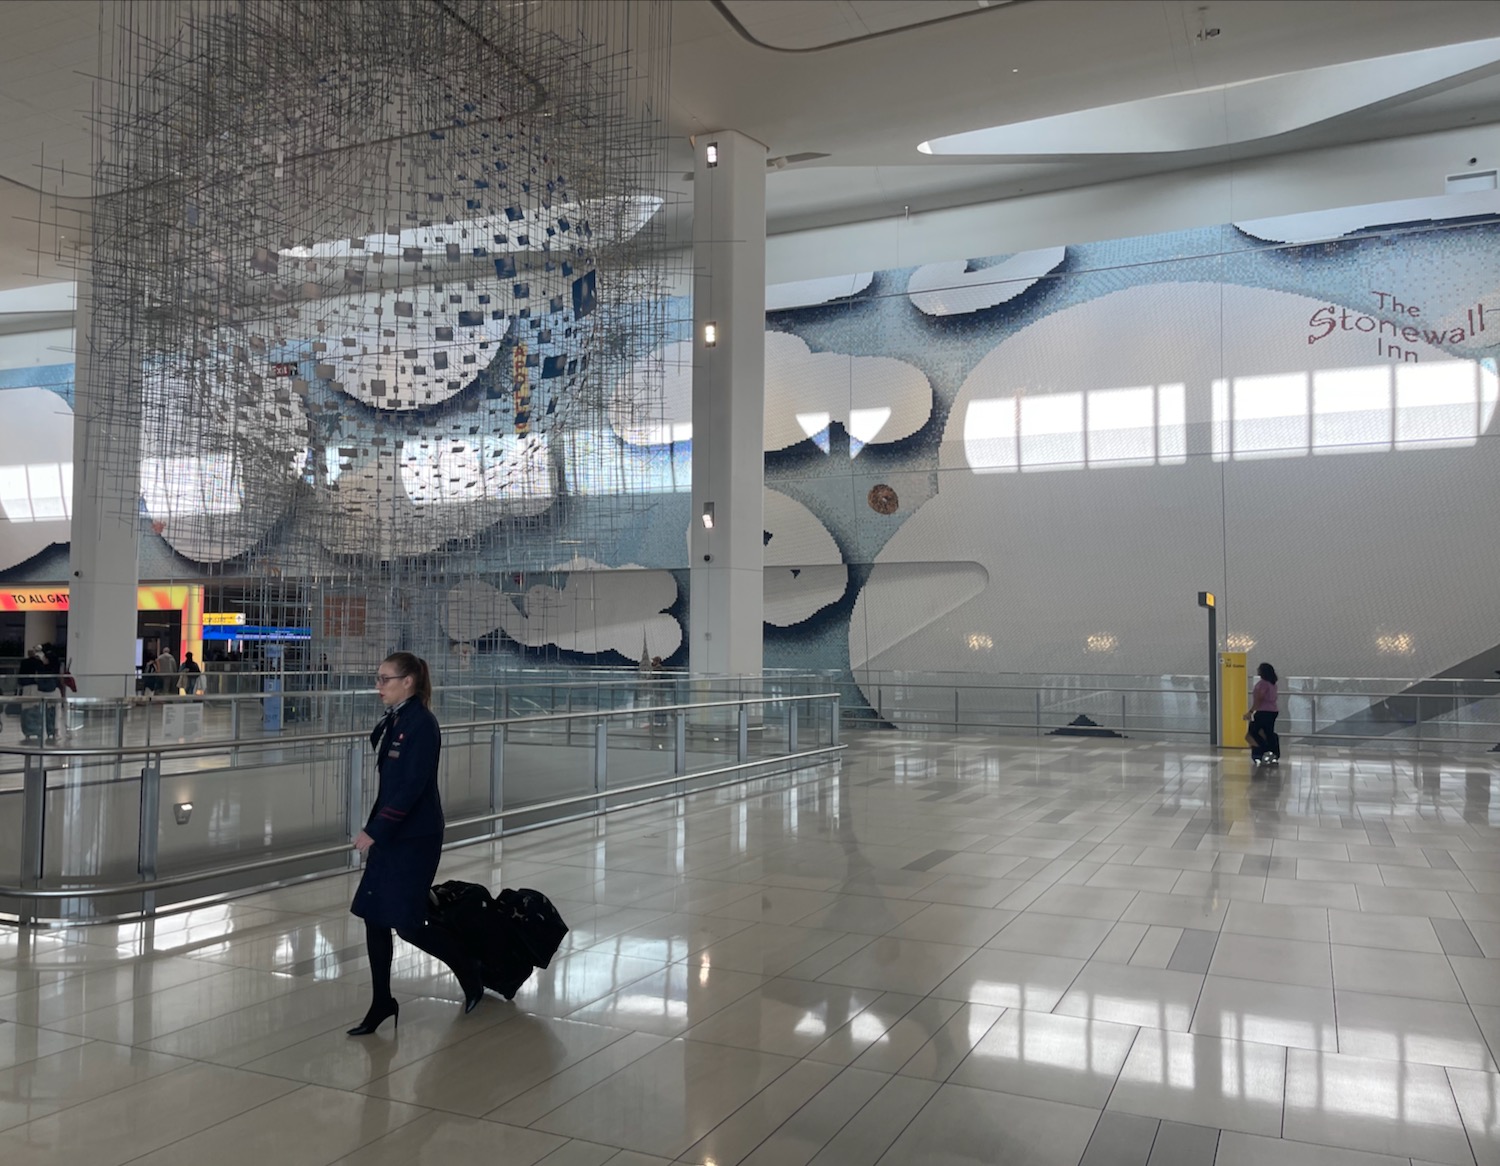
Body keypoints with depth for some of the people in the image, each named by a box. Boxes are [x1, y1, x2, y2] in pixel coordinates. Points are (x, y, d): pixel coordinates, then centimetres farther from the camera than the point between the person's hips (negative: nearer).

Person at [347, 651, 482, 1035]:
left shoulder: (421, 724, -18)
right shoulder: (391, 722, 9)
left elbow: (411, 787, -22)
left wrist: (374, 831, -23)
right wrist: (374, 829, 17)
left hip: (415, 838, -9)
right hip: (389, 835, 9)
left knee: (407, 923, -2)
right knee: (373, 916, 9)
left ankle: (469, 969, 22)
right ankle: (381, 1004, 22)